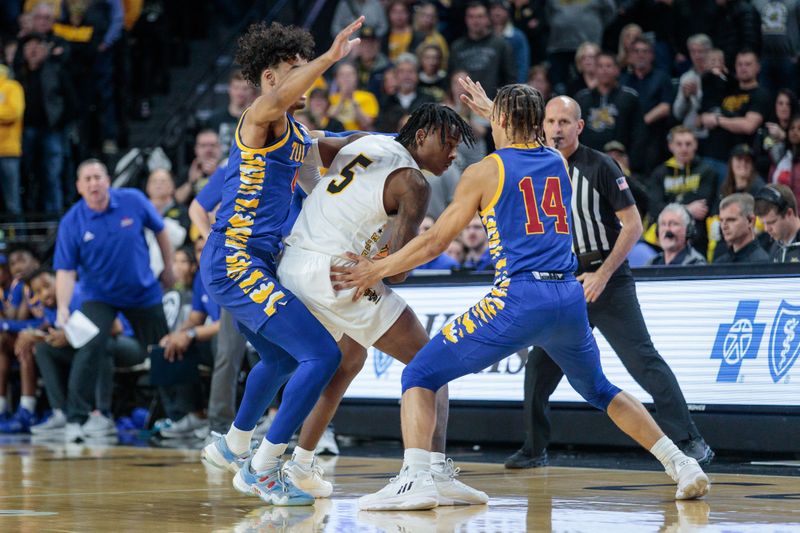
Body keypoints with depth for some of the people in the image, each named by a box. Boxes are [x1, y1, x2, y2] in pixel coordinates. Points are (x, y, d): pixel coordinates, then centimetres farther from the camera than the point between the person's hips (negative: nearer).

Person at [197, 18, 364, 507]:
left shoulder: (296, 133, 16)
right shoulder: (260, 119, -13)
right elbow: (274, 102, -39)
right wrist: (330, 57, -50)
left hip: (246, 264, 11)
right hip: (235, 261, -11)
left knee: (282, 358, 31)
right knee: (322, 354, -16)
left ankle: (233, 446, 51)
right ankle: (262, 470, -9)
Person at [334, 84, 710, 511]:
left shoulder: (484, 171, 2)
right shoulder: (559, 163, 16)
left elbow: (436, 242, 3)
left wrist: (376, 270, 14)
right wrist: (490, 110, 56)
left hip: (518, 298, -6)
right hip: (570, 297, 6)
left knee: (420, 375, 1)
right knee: (599, 391, 30)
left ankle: (415, 480, -19)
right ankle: (681, 465, 23)